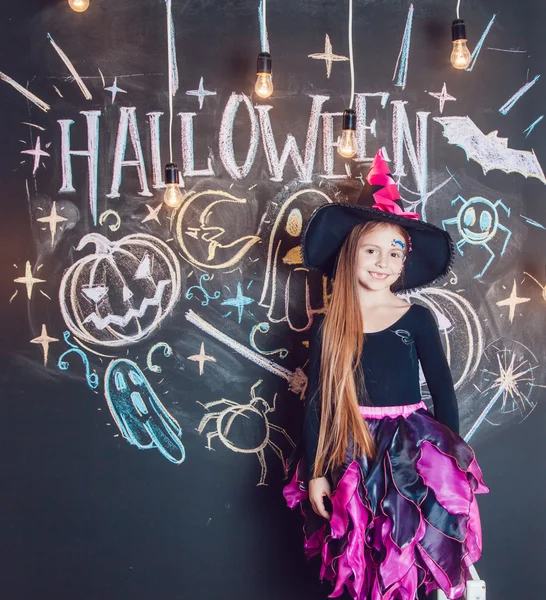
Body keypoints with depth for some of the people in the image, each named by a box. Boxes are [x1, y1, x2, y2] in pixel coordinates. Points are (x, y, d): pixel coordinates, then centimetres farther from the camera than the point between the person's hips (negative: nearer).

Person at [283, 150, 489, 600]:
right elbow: (316, 402, 2)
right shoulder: (328, 326, 0)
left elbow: (443, 390, 2)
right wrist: (314, 473, 0)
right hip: (349, 458, 1)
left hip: (411, 453, -1)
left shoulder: (417, 319, -3)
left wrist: (454, 459, 0)